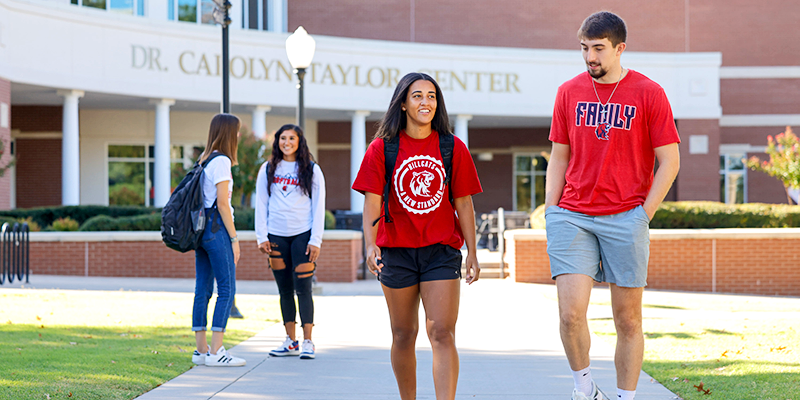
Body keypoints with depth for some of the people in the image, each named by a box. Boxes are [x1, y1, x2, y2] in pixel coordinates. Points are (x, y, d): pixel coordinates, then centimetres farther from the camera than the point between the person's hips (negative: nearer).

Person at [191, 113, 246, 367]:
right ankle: (215, 352, -10)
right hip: (217, 229, -9)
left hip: (200, 228, 9)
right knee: (227, 289, -6)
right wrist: (234, 238, -11)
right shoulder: (221, 161, -10)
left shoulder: (204, 160, 15)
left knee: (203, 289, 9)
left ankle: (201, 350, 11)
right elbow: (222, 203, -14)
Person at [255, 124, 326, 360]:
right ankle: (290, 342, 12)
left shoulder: (311, 170, 4)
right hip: (276, 235, 3)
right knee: (285, 290, 6)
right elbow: (261, 204, 10)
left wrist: (315, 240, -5)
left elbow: (318, 207, 2)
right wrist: (262, 237, 2)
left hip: (303, 234, -3)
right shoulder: (268, 170, 10)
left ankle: (307, 342, -3)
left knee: (303, 289, -8)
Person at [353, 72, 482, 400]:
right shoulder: (382, 148, 0)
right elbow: (372, 202, -5)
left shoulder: (453, 148, 2)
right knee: (403, 335, 11)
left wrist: (472, 253, 0)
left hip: (441, 250, -1)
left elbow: (463, 204, 4)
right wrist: (370, 244, -20)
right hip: (396, 251, 1)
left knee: (442, 334, -11)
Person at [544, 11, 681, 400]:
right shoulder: (569, 92, 8)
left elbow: (669, 162, 0)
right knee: (571, 314, -11)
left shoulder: (649, 94, -1)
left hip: (625, 219, -2)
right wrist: (552, 214, 6)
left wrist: (643, 215, -6)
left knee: (628, 319, 4)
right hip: (571, 218, 2)